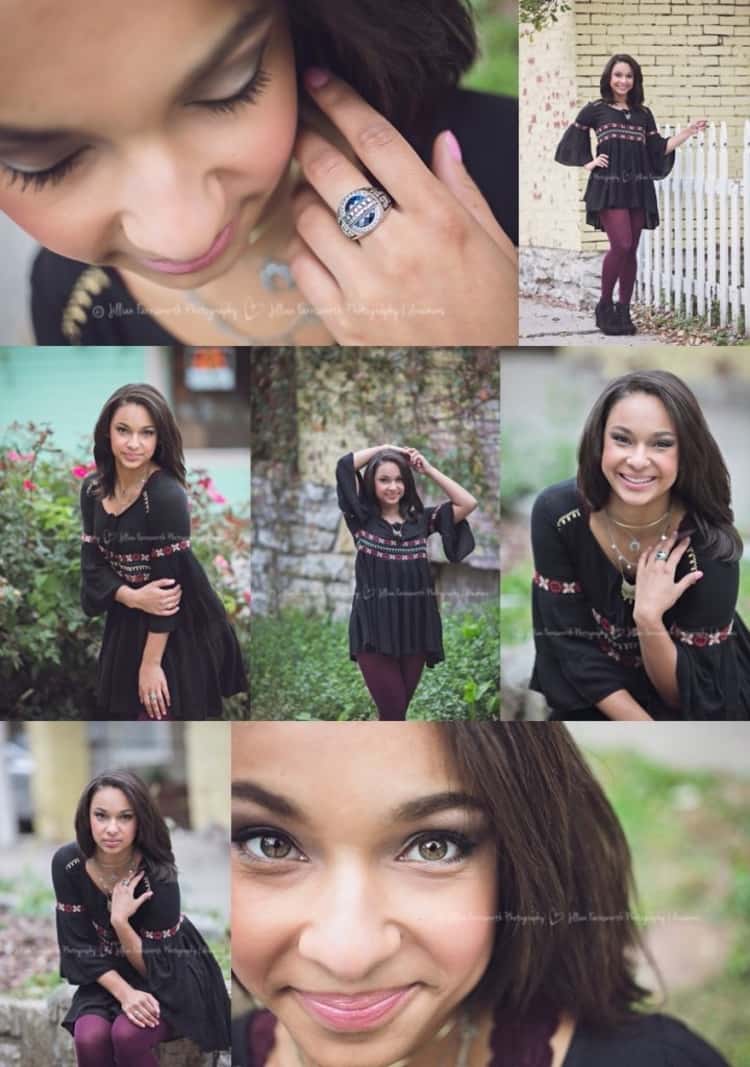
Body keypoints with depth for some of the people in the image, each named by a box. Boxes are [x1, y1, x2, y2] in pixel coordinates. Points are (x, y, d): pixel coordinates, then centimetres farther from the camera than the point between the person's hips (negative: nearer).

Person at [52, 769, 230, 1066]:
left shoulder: (158, 875, -27)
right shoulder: (67, 864, -18)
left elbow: (156, 967, -20)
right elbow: (78, 947, -11)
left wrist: (120, 921, -34)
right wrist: (124, 993, -24)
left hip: (170, 978, -3)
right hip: (107, 977, 3)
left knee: (128, 1034, -31)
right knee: (89, 1037, -28)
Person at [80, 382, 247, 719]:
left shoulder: (167, 495, -23)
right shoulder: (93, 488, -3)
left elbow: (169, 580, -21)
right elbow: (92, 564, -3)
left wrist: (151, 662, -19)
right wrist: (133, 597, -24)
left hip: (178, 632, -6)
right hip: (125, 624, 6)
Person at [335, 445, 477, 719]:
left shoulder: (421, 519, 9)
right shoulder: (362, 519, 2)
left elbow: (468, 503, 0)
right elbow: (344, 465, -6)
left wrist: (428, 469, 2)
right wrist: (386, 448, 3)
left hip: (414, 627, 3)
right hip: (375, 629, -3)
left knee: (399, 709, 10)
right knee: (392, 710, -8)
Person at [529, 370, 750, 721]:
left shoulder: (709, 545, -23)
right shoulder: (556, 513, -19)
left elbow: (693, 698, -19)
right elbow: (569, 643, -14)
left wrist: (649, 618, -35)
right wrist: (647, 731, -21)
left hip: (699, 705, 0)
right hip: (591, 699, 1)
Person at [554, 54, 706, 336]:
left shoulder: (643, 113, 14)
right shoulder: (595, 109, 4)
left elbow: (658, 149, 11)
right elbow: (572, 141, 10)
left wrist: (688, 132, 4)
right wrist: (588, 163, -1)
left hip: (638, 188, 4)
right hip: (608, 187, -4)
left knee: (631, 250, 3)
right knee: (621, 245, -16)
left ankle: (623, 311, 11)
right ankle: (604, 306, -2)